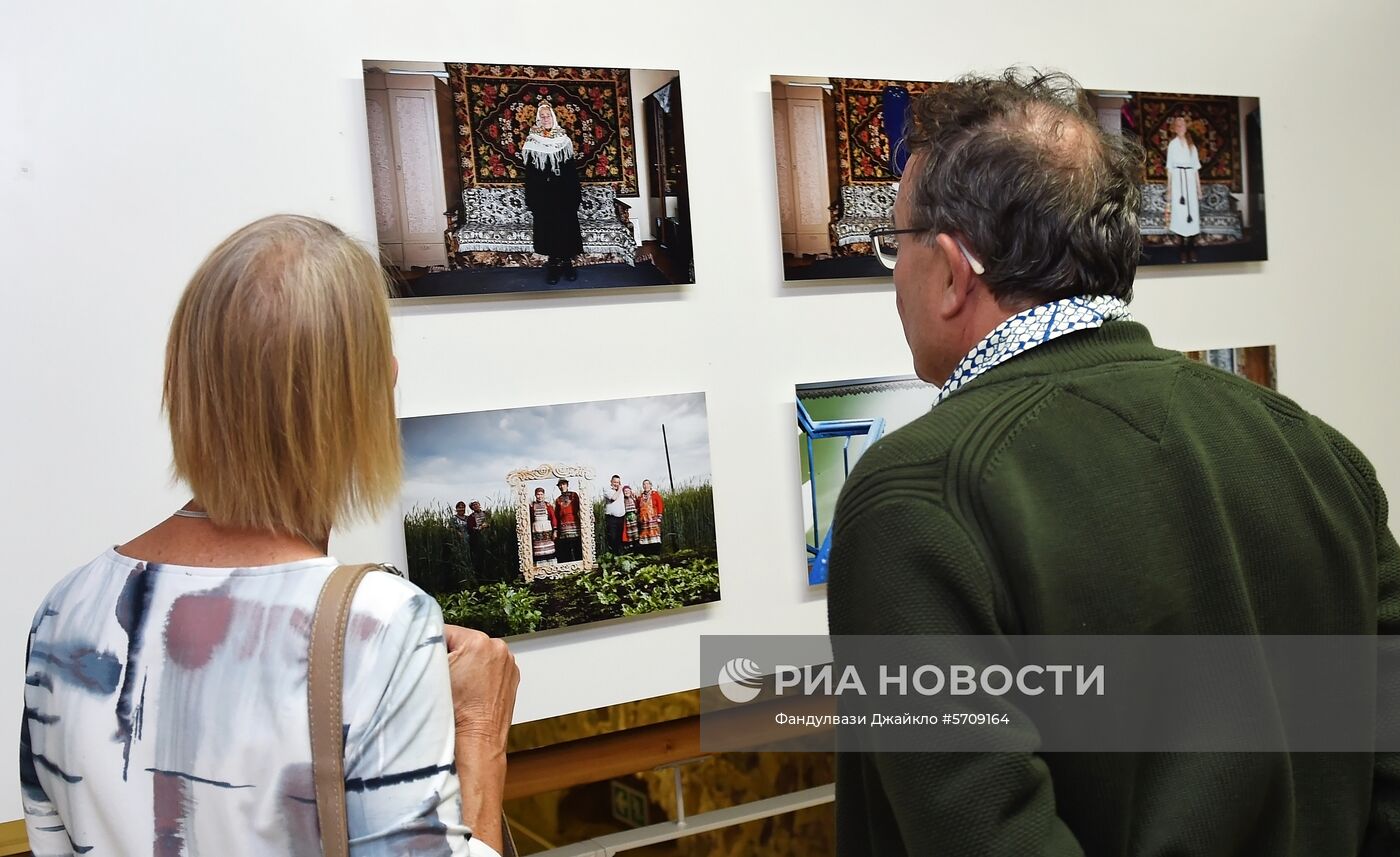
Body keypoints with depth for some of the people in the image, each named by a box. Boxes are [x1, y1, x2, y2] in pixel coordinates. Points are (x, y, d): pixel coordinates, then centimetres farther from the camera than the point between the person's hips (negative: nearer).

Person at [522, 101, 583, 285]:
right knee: (547, 228, 0)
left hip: (564, 193, 1)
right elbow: (529, 174, 0)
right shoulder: (532, 141, 1)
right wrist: (531, 199, -4)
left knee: (566, 226, 1)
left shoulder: (564, 139, 6)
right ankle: (551, 264, 7)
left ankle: (567, 262, 12)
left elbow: (573, 169, 6)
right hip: (543, 195, -1)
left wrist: (576, 194, 1)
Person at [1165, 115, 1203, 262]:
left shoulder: (1191, 145, 15)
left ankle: (1192, 247, 1)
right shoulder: (1172, 145, 5)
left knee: (1193, 210, -2)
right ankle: (1183, 249, -4)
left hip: (1190, 178, 3)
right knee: (1180, 211, -6)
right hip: (1178, 178, -3)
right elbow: (1169, 168, 2)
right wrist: (1169, 188, -4)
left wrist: (1199, 187, 10)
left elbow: (1196, 167, 15)